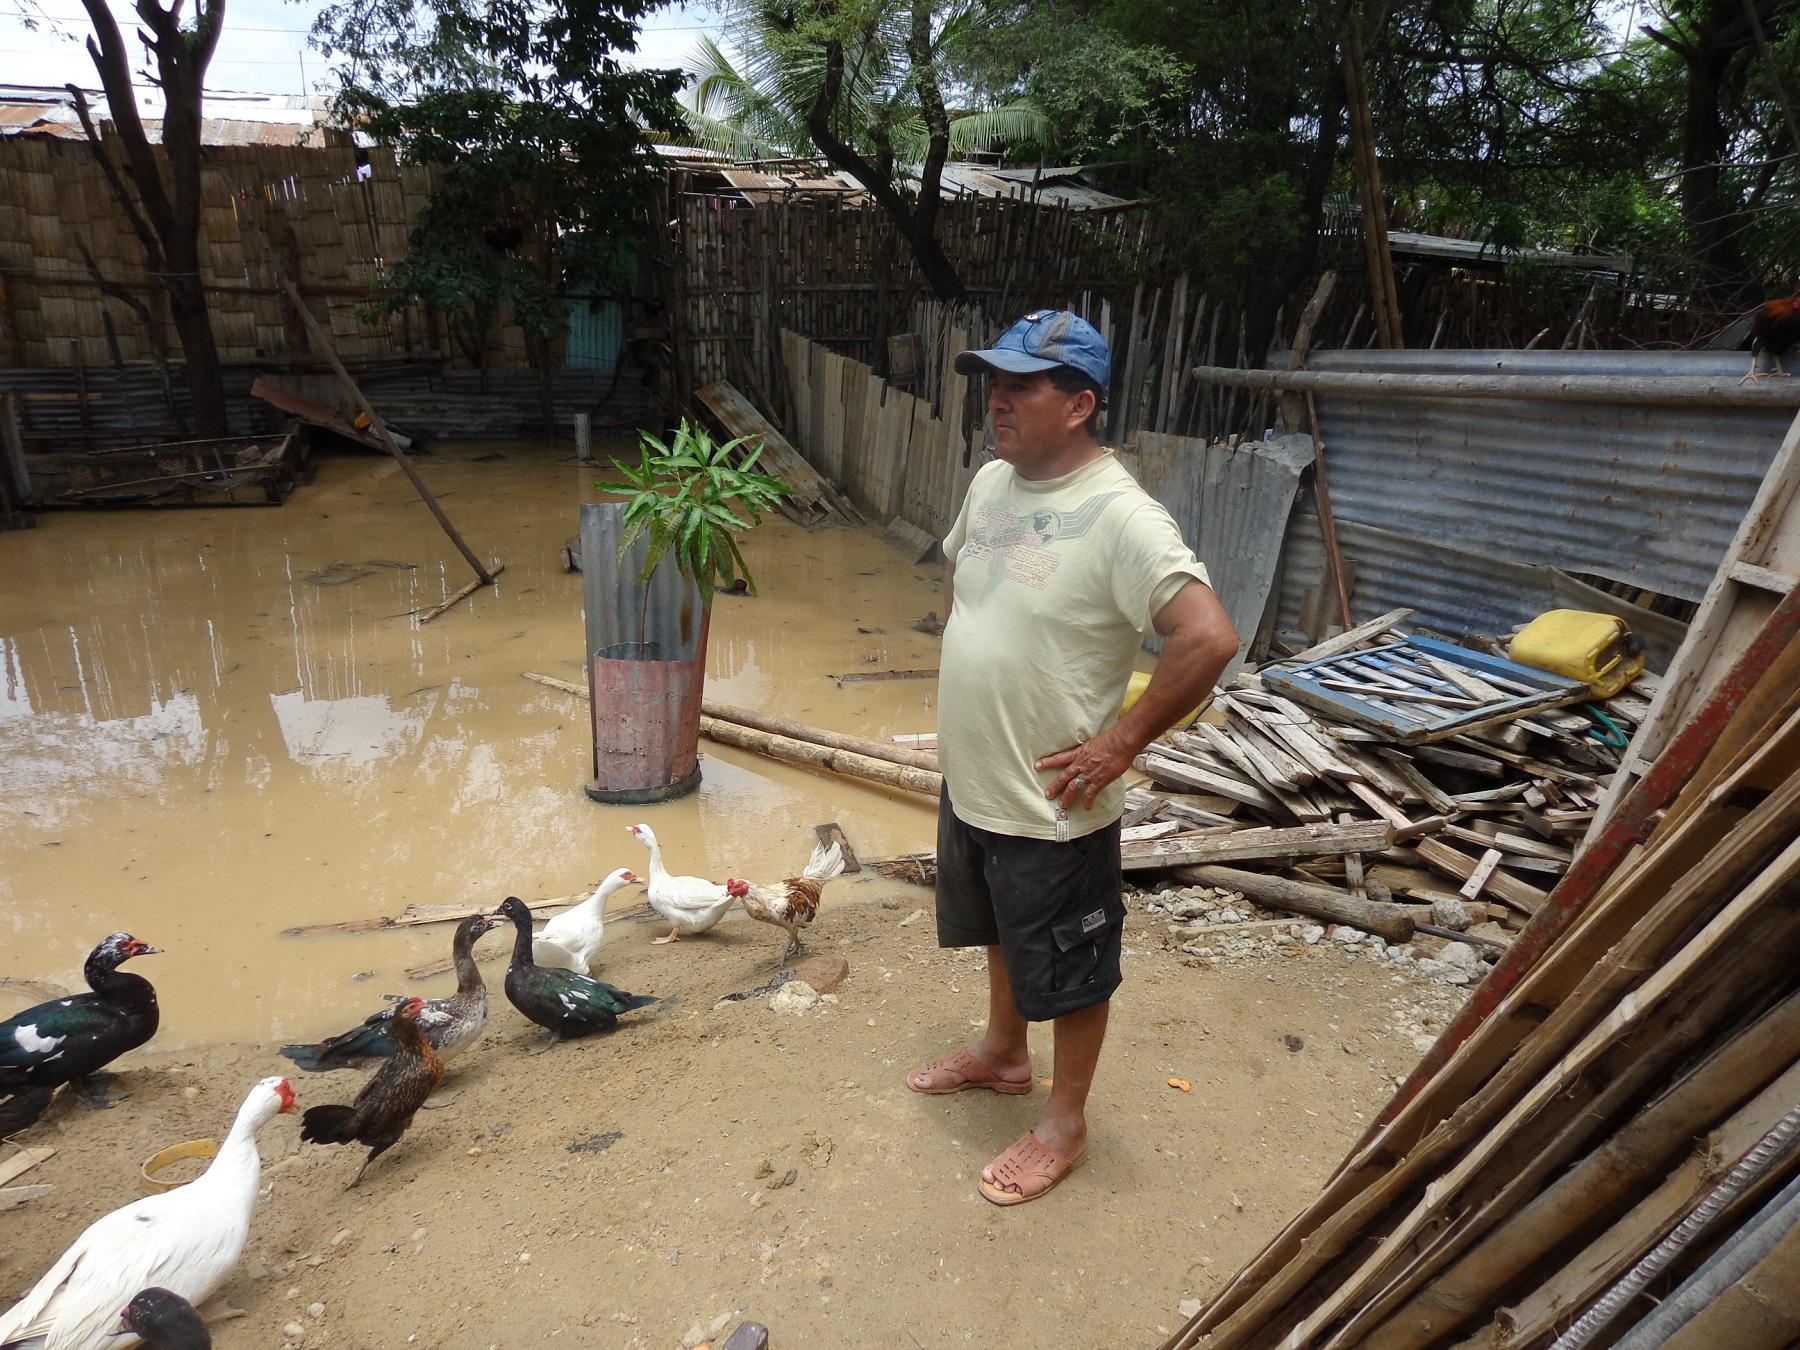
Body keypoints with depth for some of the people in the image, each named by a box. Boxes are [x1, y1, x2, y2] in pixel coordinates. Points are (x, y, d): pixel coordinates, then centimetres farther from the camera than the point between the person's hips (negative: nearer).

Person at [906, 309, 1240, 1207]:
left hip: (1052, 806, -8)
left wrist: (1120, 741, -24)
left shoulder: (1119, 515, -24)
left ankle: (1064, 1124, 34)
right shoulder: (991, 482, 1)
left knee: (1069, 970, 13)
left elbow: (1210, 637, -31)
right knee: (1002, 934, 28)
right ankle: (1002, 1055, 52)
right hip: (969, 781, 8)